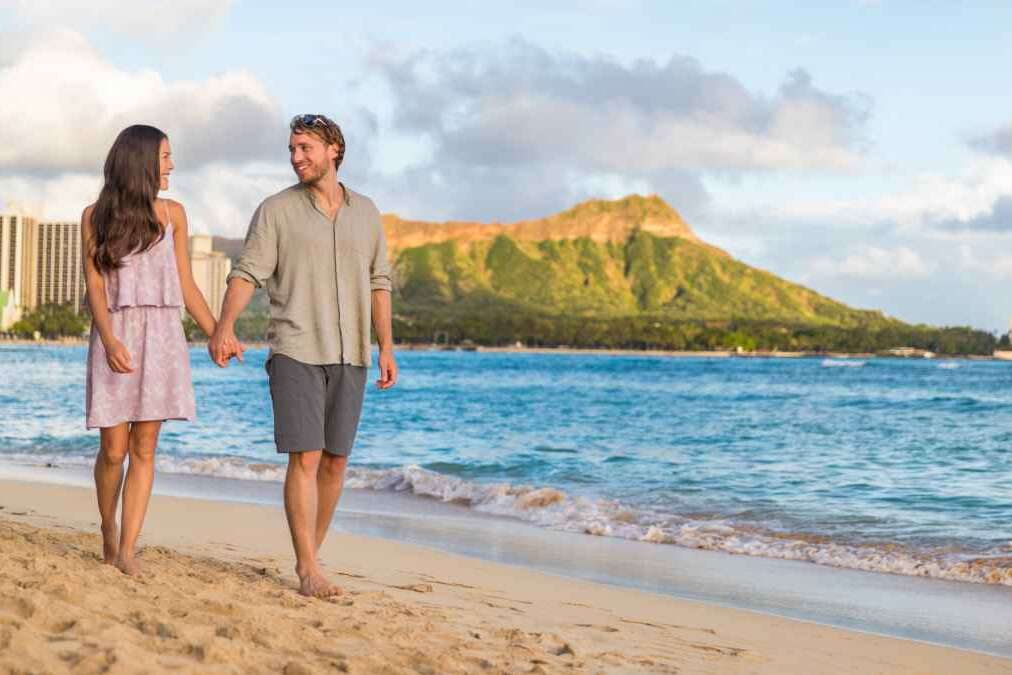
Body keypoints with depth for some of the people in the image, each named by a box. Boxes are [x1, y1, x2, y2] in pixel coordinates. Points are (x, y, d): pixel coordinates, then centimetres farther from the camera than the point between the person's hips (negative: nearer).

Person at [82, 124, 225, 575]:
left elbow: (186, 285, 13)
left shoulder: (172, 214, 11)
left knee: (144, 448, -5)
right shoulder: (96, 217, 4)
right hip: (115, 336, -2)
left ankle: (127, 550, -5)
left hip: (161, 335, 2)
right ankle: (108, 528, 22)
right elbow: (94, 284, -3)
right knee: (113, 449, -4)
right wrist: (109, 341, -18)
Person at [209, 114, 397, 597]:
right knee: (306, 458, -10)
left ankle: (309, 554, 22)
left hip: (349, 357, 4)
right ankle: (310, 571, -8)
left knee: (335, 460, 7)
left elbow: (378, 283, 13)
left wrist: (386, 347, 5)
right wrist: (225, 327, -25)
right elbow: (247, 273, -9)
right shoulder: (276, 210, 0)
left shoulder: (365, 212, 11)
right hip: (295, 352, -4)